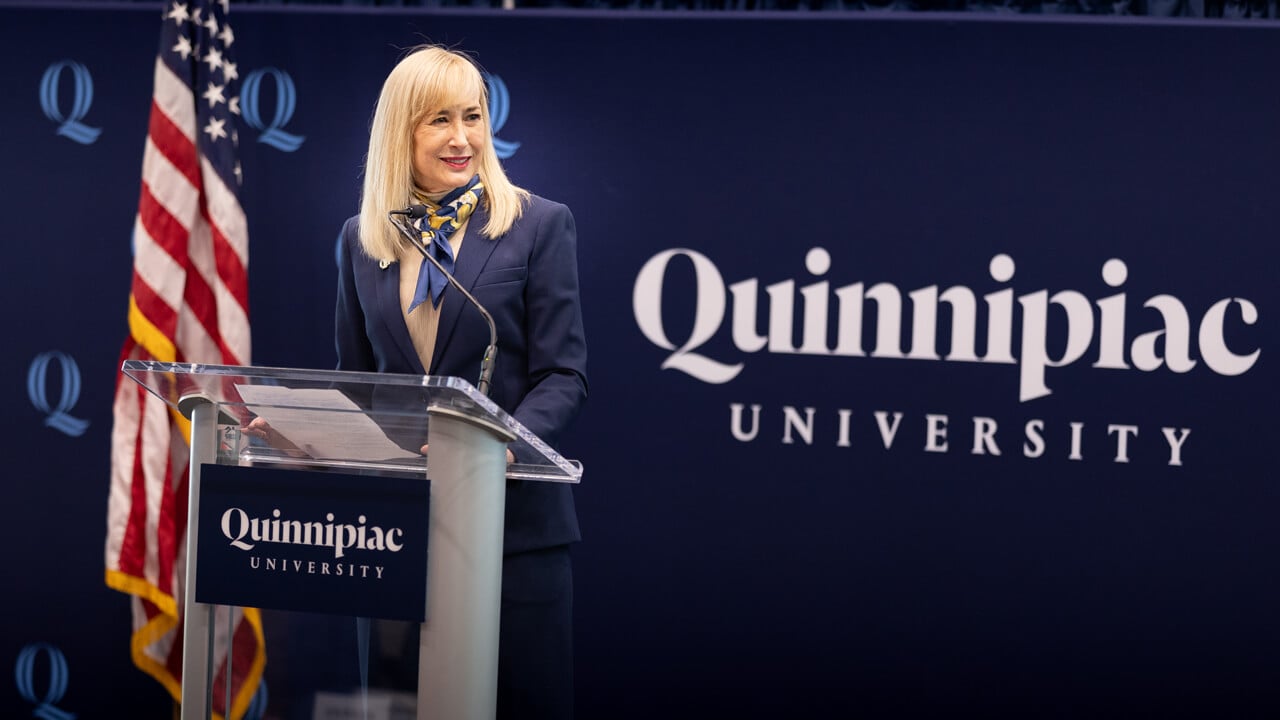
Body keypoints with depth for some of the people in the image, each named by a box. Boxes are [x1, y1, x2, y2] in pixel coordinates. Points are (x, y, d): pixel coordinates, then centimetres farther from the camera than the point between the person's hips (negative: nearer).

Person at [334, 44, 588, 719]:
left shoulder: (539, 225, 0)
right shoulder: (361, 239, 11)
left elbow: (563, 373, -5)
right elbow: (353, 378, 16)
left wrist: (509, 441, -24)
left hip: (510, 515, -3)